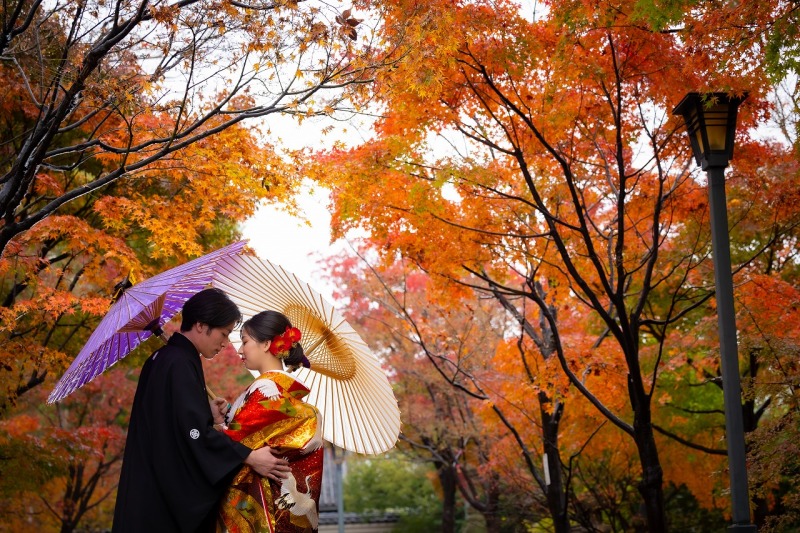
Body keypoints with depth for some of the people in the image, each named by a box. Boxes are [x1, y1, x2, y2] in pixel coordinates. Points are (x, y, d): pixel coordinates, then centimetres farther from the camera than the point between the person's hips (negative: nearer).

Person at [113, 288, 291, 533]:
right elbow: (195, 430, -24)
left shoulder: (162, 358, 13)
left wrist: (209, 413, 25)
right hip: (168, 490, -10)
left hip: (155, 484, 10)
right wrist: (249, 457, -23)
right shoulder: (180, 364, -17)